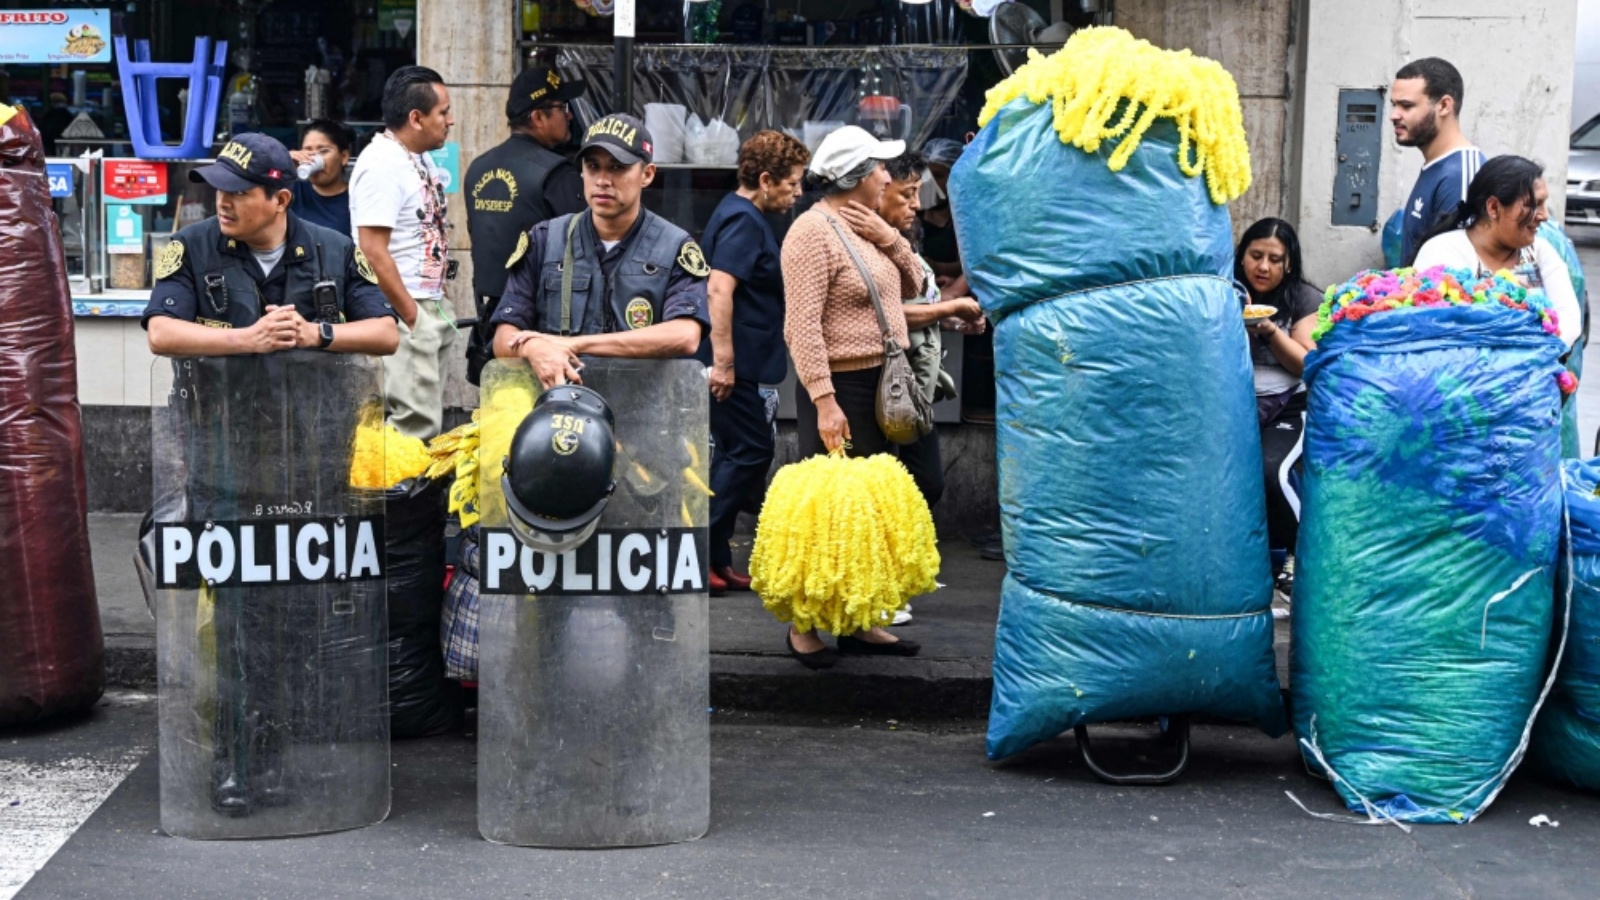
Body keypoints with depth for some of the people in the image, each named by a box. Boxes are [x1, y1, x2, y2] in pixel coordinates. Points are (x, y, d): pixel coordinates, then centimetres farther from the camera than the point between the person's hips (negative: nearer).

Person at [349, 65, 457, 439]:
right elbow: (373, 252, -21)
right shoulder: (382, 164, -17)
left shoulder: (419, 159, 11)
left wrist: (438, 305, 13)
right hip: (403, 313, -10)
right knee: (416, 427, -9)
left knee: (428, 422, 14)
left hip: (429, 307, 10)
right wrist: (411, 316, -18)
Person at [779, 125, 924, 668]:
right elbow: (803, 324, -21)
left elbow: (913, 284, 14)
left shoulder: (865, 227, 12)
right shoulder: (814, 231, -14)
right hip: (840, 387, -9)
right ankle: (804, 626, 6)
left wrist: (888, 237, -2)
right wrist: (824, 401, -26)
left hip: (879, 388, 9)